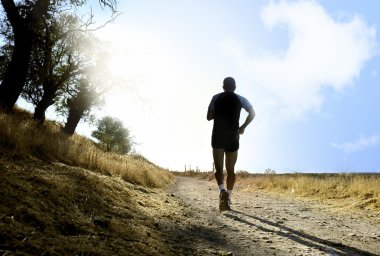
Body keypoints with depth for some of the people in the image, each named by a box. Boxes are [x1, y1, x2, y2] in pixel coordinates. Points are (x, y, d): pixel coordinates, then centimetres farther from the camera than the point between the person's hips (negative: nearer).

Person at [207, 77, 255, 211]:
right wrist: (243, 127, 7)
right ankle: (228, 199, 3)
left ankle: (222, 190, -23)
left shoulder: (216, 98, 4)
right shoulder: (240, 99, 6)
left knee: (218, 169, 4)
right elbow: (252, 113, -1)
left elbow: (209, 117, 2)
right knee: (231, 170, 9)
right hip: (233, 137, 1)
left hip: (218, 137, -1)